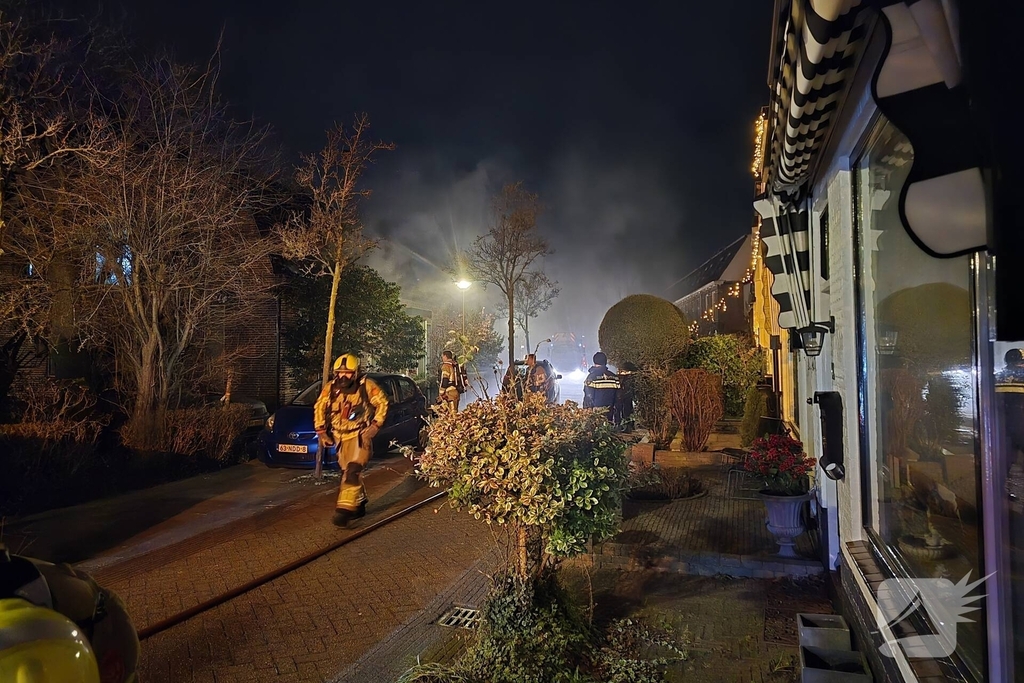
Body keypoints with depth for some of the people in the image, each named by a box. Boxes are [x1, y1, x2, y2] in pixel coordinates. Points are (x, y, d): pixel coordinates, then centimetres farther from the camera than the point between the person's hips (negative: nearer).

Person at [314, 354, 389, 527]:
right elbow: (319, 408, 12)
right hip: (340, 437, 5)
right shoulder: (330, 388, 1)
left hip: (359, 435, -5)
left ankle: (345, 508, -20)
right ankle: (359, 504, 29)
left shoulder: (366, 385, -10)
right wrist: (321, 431, 6)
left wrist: (376, 425, -12)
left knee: (352, 471, -18)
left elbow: (382, 403, -3)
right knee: (349, 472, 13)